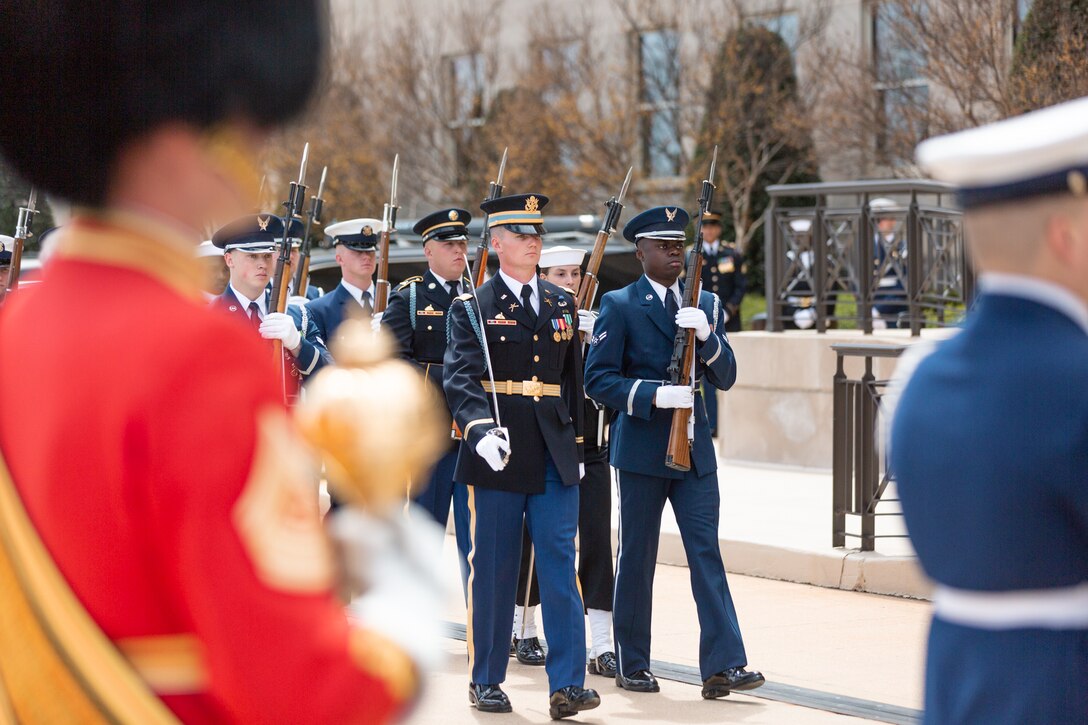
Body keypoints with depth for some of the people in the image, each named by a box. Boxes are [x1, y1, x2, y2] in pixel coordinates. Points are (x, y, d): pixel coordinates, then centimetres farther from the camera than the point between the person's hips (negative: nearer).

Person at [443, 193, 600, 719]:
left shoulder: (561, 305, 14)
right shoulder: (472, 308, 0)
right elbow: (460, 379, -12)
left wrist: (576, 446, 16)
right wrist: (480, 429, -29)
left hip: (555, 457, 3)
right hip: (498, 453, -3)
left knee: (560, 566, -3)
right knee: (493, 570, 3)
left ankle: (566, 685, -5)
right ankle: (486, 682, 14)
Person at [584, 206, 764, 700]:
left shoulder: (706, 305, 11)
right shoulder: (619, 306, -2)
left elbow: (725, 378, 5)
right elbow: (598, 379, -8)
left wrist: (707, 335, -13)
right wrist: (654, 394, -20)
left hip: (694, 448, 3)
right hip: (640, 450, -3)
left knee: (707, 553, -5)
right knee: (636, 557, 5)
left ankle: (723, 665, -9)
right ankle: (631, 665, 16)